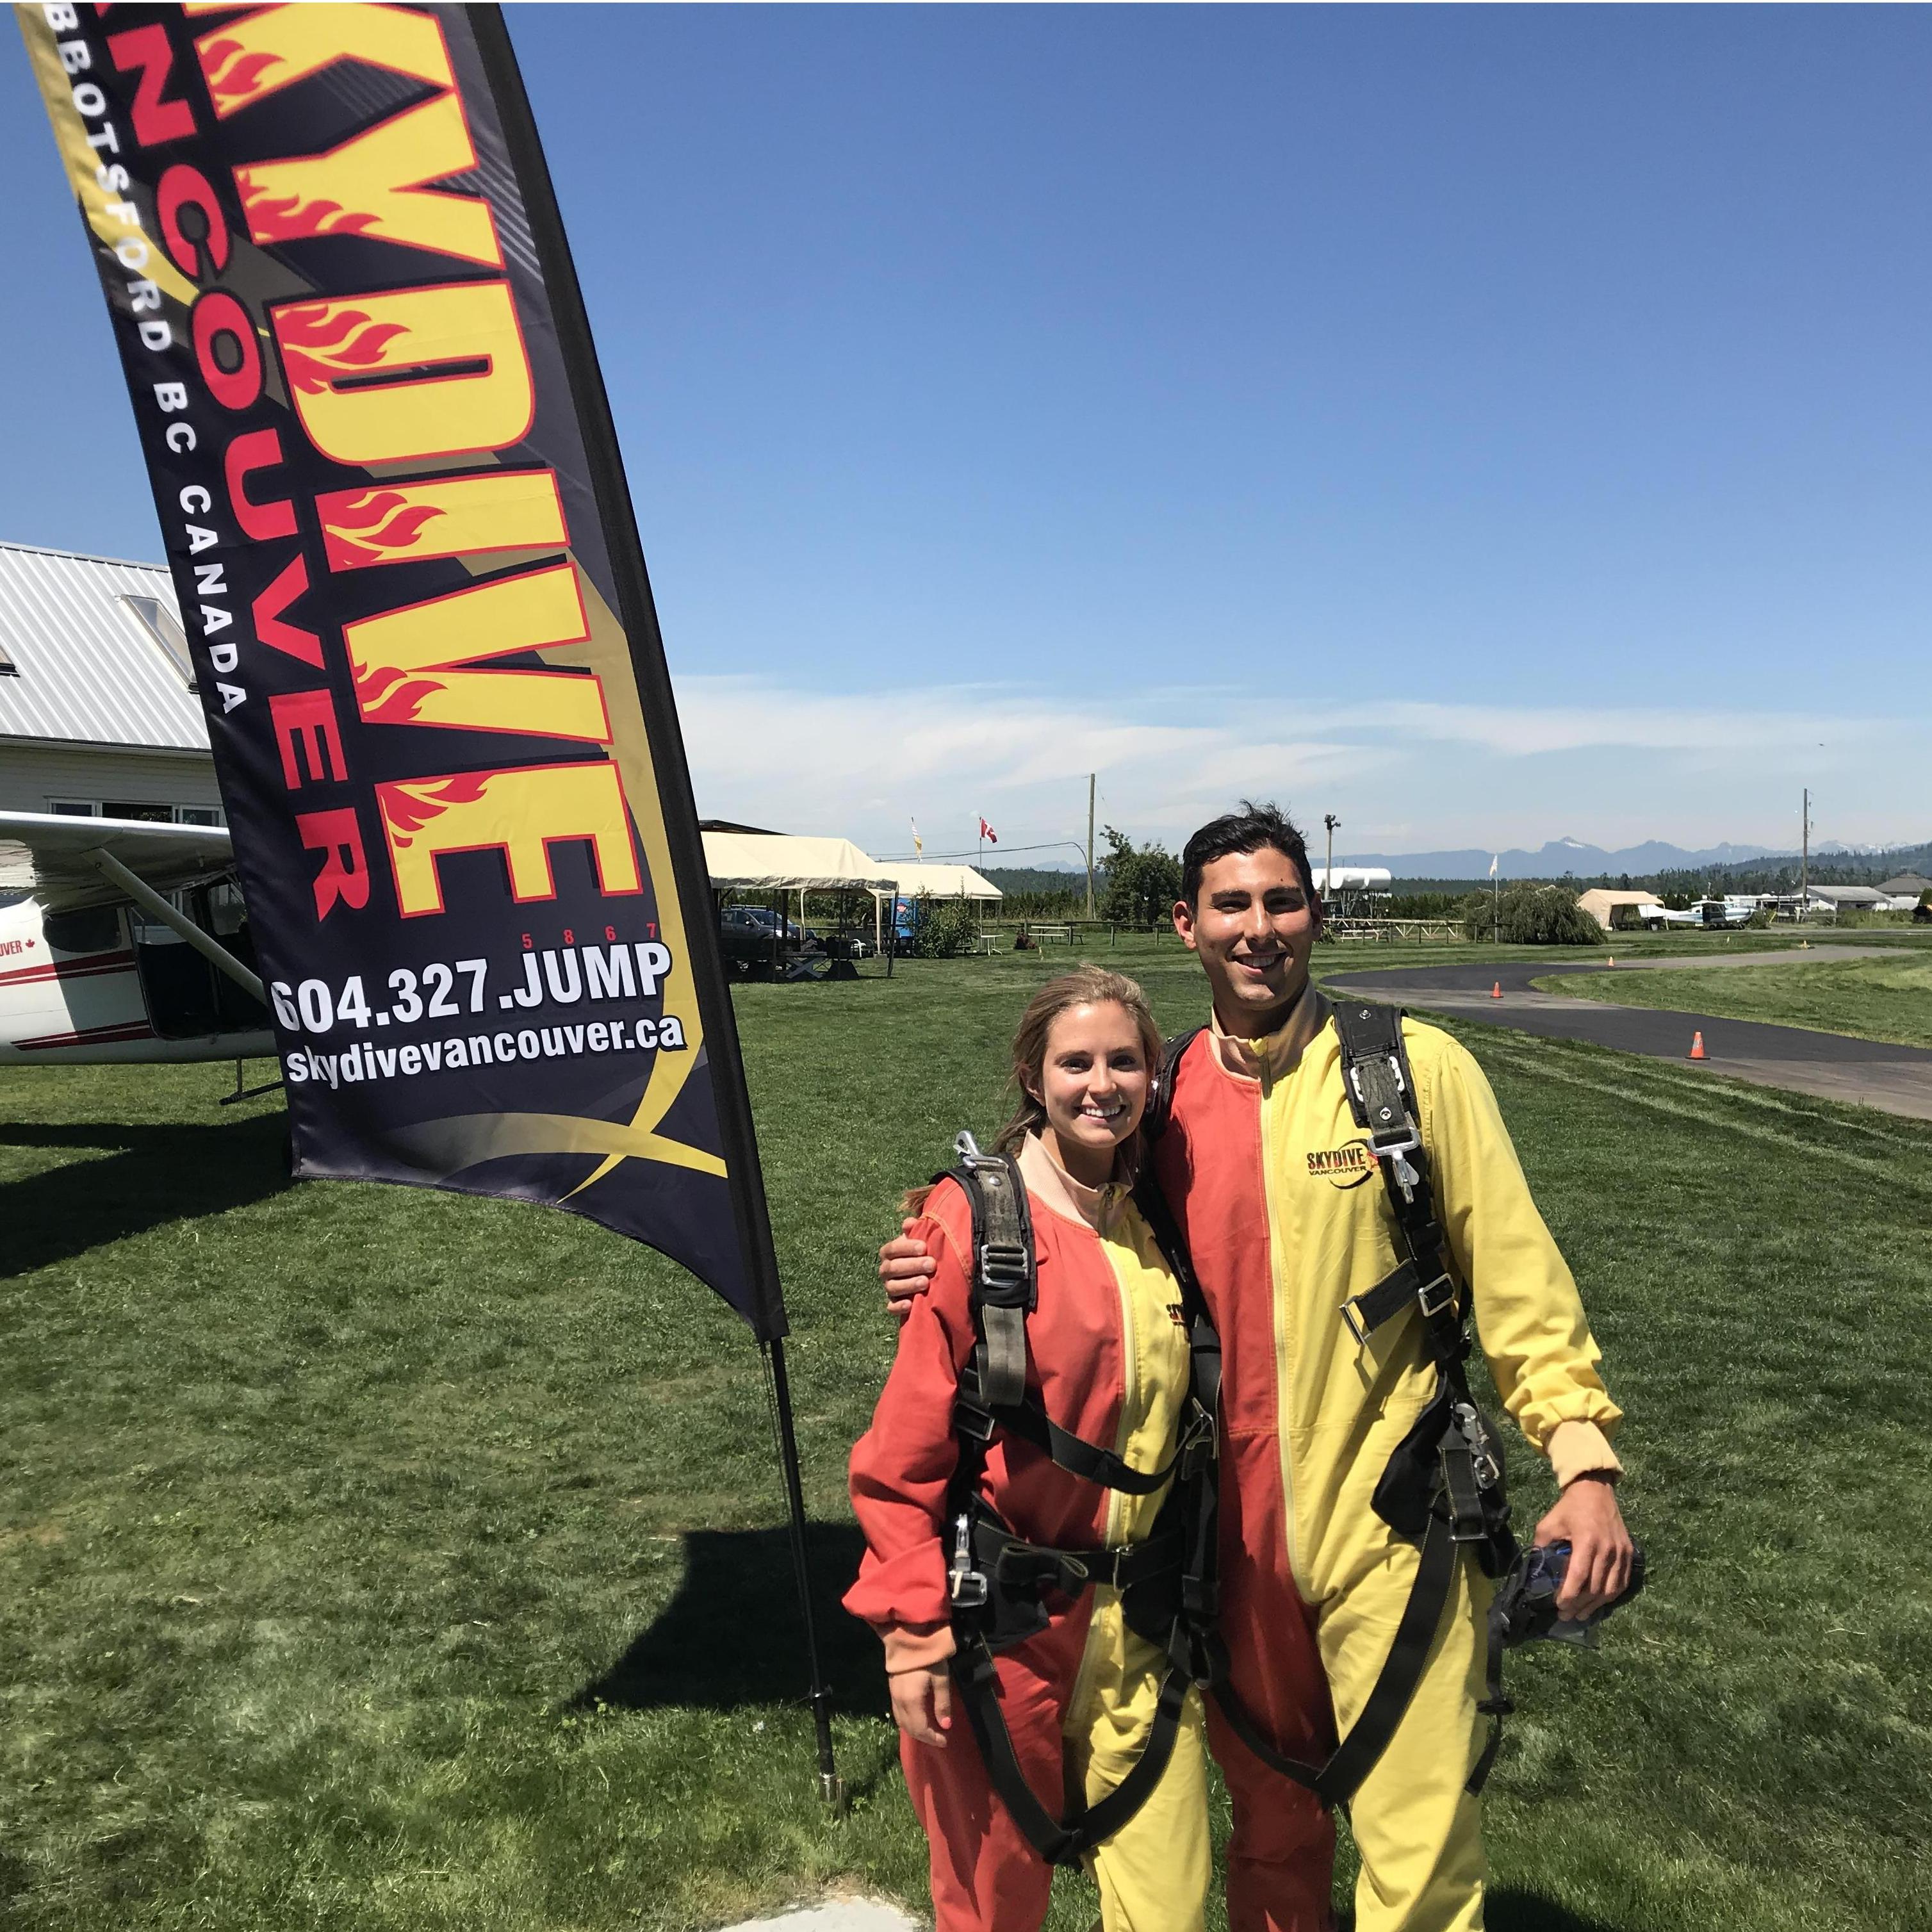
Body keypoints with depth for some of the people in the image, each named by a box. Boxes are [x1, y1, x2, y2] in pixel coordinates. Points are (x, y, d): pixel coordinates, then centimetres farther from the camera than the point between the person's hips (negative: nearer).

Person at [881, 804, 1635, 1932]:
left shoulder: (1417, 1067, -8)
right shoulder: (1161, 1097, 1)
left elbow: (1515, 1275, -5)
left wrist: (1586, 1460, -12)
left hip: (1391, 1523, -3)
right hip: (1236, 1534, 3)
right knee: (1271, 1836, 22)